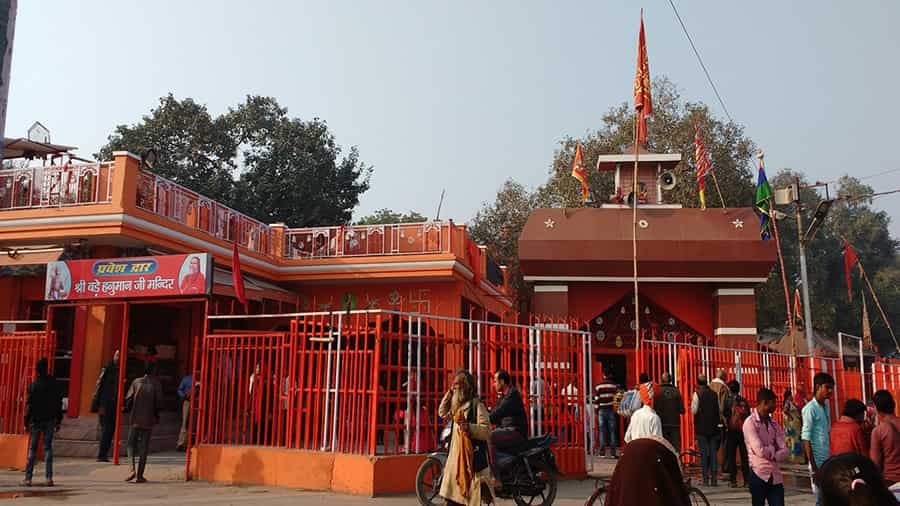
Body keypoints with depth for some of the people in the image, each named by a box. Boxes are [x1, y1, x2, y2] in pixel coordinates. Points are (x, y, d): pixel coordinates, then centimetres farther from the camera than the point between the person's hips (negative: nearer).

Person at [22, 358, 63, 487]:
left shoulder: (33, 386, -7)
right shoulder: (55, 384, 0)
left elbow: (29, 405, -6)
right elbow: (59, 403, 4)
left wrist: (26, 423, 0)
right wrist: (58, 421, 11)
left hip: (36, 421, -1)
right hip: (50, 421, 2)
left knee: (32, 449, 6)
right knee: (48, 448, 5)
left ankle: (28, 478, 5)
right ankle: (49, 478, 0)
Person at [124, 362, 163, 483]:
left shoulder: (136, 382, 1)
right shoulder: (156, 384, -3)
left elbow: (128, 399, -1)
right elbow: (159, 402, -4)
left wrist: (128, 409, 20)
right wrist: (156, 415, 12)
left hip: (135, 419, 1)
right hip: (148, 420, -1)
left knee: (131, 444, 12)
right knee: (144, 447, 4)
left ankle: (133, 469, -7)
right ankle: (139, 475, 3)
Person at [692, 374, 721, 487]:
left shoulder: (698, 393, -9)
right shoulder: (714, 394, 3)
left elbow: (694, 410, -10)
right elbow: (719, 410, 9)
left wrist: (692, 404, 7)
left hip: (702, 428, -3)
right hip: (714, 428, 3)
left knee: (704, 453, 1)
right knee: (713, 453, 7)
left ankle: (706, 479, 1)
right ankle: (714, 479, 6)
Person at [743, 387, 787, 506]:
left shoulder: (774, 424, 12)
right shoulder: (750, 423, -8)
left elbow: (784, 452, 3)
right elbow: (760, 451, -17)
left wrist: (770, 453, -13)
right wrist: (774, 449, 0)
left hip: (775, 476, 5)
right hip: (759, 475, -5)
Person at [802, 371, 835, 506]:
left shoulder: (826, 407, 12)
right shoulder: (810, 408, -10)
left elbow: (828, 433, 16)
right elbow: (806, 438, -13)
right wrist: (813, 466, -16)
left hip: (828, 461, 7)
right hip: (818, 461, -7)